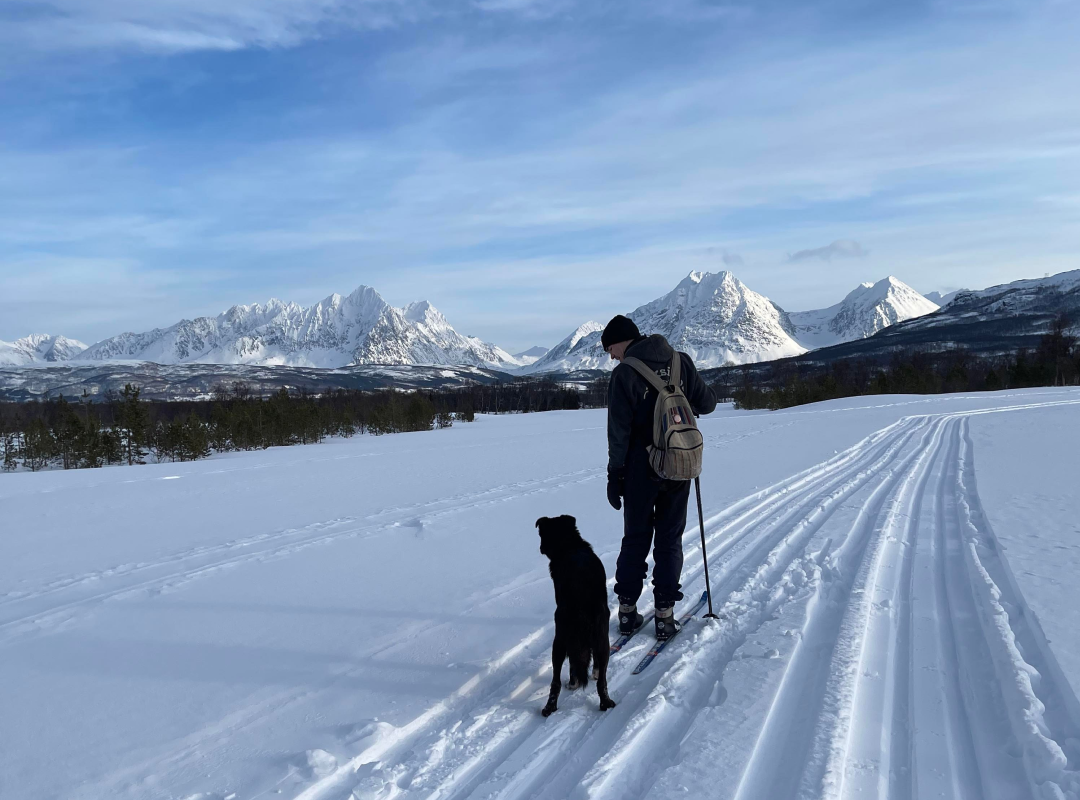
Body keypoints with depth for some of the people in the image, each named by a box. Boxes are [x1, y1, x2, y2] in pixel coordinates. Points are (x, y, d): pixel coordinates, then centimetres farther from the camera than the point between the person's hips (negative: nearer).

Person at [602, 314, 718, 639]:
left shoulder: (624, 373, -11)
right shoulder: (681, 361, -1)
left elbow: (619, 431, -12)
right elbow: (707, 404, 4)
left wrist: (614, 475, -5)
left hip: (640, 469, -2)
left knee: (635, 539, 13)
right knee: (670, 541, 12)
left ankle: (627, 609, 17)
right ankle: (664, 614, 10)